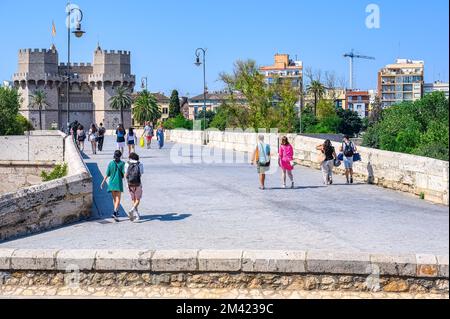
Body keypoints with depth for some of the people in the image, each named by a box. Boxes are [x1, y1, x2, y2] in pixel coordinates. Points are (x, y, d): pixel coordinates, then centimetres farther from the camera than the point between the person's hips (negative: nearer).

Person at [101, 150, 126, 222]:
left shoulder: (111, 163, 1)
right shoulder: (122, 163, -6)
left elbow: (107, 174, 2)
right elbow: (124, 174, -11)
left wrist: (103, 182, 12)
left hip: (111, 183, 3)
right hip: (119, 183, -3)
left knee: (114, 198, 18)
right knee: (118, 199, -3)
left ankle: (116, 212, 29)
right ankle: (115, 213, -20)